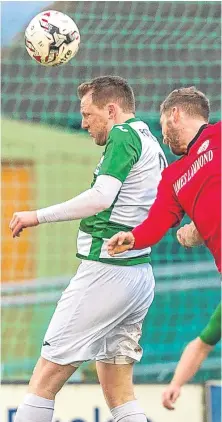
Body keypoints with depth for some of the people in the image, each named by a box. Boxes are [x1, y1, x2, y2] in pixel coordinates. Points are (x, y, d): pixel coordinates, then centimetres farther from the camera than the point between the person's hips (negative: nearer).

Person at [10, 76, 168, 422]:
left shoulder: (124, 137, -10)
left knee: (45, 380, -6)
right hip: (140, 274, 10)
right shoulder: (153, 147, 18)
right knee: (119, 394, 11)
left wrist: (39, 216, -20)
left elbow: (101, 198, -23)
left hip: (106, 272, -10)